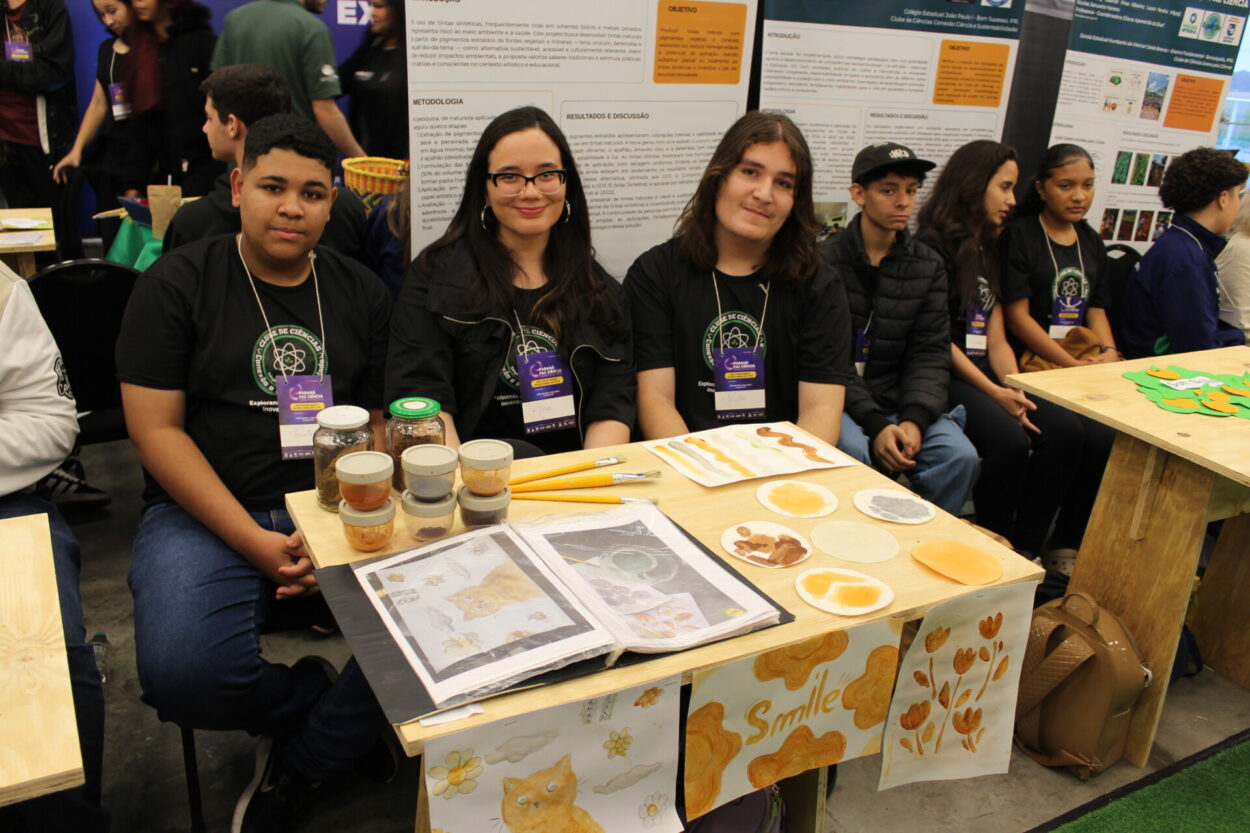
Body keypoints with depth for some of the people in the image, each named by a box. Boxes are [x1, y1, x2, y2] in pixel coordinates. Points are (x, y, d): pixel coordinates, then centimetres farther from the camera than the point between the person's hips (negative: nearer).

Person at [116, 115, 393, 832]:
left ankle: (293, 770, 1)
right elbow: (156, 429, -3)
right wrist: (256, 543, -13)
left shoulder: (360, 293, 12)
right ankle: (330, 704, 4)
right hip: (208, 515, -2)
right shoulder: (178, 283, 3)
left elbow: (382, 424, 9)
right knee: (184, 676, -30)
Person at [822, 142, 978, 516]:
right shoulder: (825, 260, -6)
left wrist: (915, 419, -14)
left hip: (898, 400, 4)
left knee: (960, 456, -19)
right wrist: (875, 425, -20)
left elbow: (930, 354, 4)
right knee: (853, 451, -33)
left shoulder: (928, 267, 9)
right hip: (838, 400, -4)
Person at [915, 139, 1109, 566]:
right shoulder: (934, 247, -6)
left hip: (985, 374, 8)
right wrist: (996, 394, -16)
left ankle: (1025, 548, -9)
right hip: (943, 378, -8)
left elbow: (996, 339, 14)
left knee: (1066, 430, -15)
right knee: (1009, 441, -30)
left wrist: (1014, 388, -4)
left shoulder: (989, 252, 20)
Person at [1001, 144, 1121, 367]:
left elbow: (1097, 310, 13)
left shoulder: (1092, 242, 17)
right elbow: (1017, 316, -10)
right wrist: (1072, 365, -16)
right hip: (1032, 356, -6)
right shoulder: (1018, 235, -4)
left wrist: (1109, 351, -9)